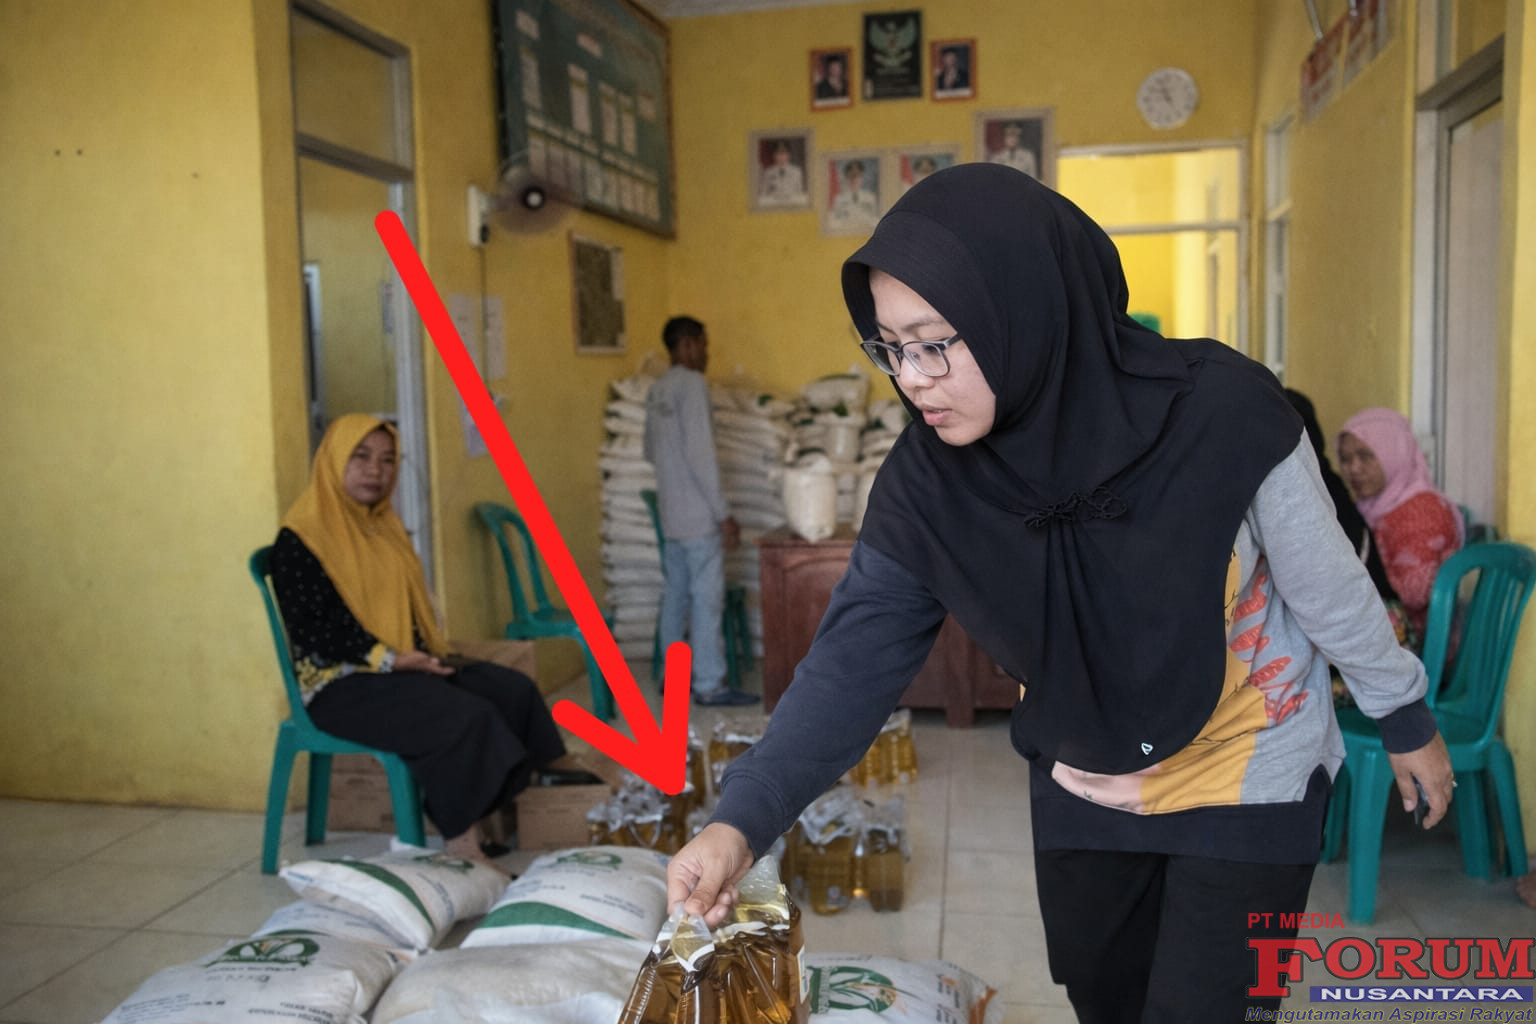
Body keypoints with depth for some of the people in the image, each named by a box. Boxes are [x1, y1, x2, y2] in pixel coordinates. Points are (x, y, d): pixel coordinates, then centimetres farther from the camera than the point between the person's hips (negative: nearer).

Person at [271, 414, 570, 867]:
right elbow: (313, 631, -18)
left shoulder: (383, 525, 15)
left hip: (412, 665, 8)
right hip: (343, 684, -8)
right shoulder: (299, 539, -11)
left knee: (515, 689, -8)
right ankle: (461, 840, -20)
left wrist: (433, 653, 3)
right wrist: (392, 659, -23)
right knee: (466, 717, -28)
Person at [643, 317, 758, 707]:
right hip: (698, 514, -9)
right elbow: (700, 453, -19)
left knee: (676, 597, 13)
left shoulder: (657, 390, 13)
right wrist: (723, 513, -17)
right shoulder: (693, 384, -14)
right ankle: (710, 686, 0)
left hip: (671, 513, 9)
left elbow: (651, 450, 23)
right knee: (707, 600, -4)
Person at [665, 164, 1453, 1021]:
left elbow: (1330, 586, -14)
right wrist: (743, 819, -32)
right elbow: (858, 658, -21)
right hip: (1083, 790, 4)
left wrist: (1406, 718, 1)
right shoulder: (927, 478, -19)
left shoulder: (1219, 410, -29)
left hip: (1248, 780, -3)